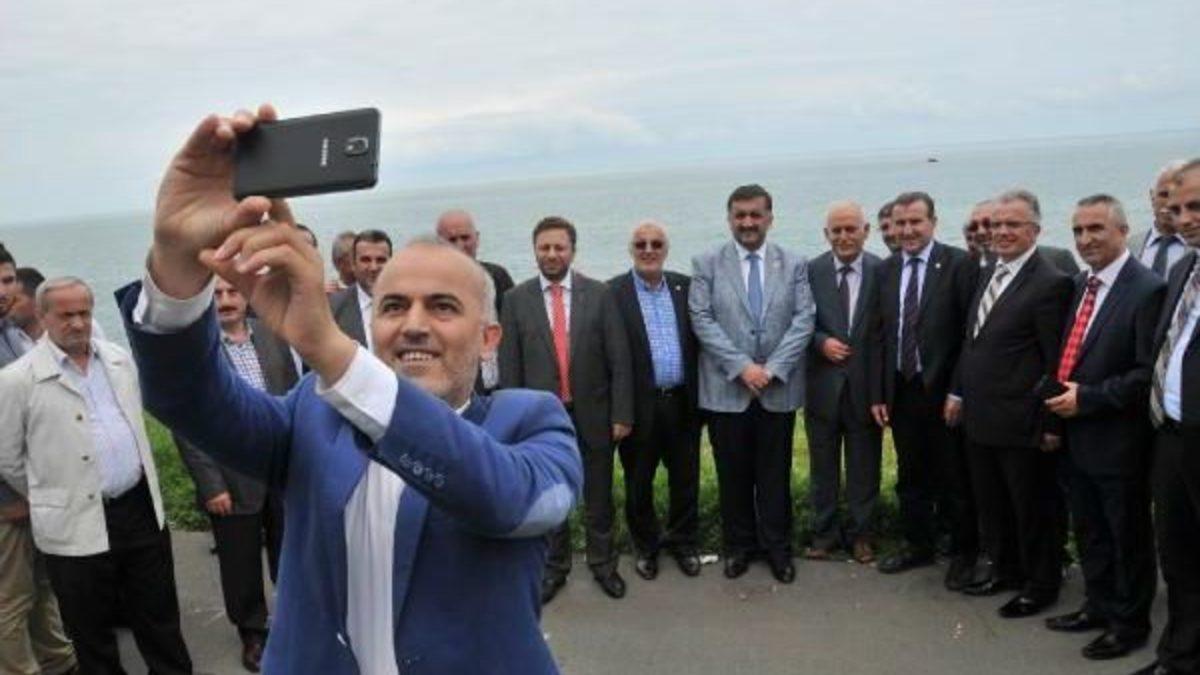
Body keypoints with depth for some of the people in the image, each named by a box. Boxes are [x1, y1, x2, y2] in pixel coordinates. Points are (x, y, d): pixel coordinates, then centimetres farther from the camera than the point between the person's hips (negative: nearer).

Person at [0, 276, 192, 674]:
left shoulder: (119, 359, 6)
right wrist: (52, 499, 8)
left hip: (142, 507, 4)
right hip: (76, 526, -4)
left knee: (159, 616, 16)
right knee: (92, 632, 12)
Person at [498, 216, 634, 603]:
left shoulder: (599, 294, -3)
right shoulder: (517, 299, -2)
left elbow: (619, 358, -3)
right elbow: (509, 366, -1)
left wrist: (622, 414, -5)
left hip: (592, 414, 0)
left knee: (598, 496, 13)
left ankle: (603, 563, 33)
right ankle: (554, 567, 32)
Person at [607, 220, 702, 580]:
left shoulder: (685, 287, 5)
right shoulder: (613, 292, -7)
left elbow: (699, 340, 7)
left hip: (682, 402, 3)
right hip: (640, 405, -3)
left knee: (686, 479, 13)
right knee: (639, 483, 12)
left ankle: (683, 543, 32)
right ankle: (646, 547, 31)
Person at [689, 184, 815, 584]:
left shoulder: (794, 265, 6)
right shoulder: (706, 264, 2)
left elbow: (803, 320, -2)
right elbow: (702, 320, -6)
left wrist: (772, 368, -13)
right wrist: (742, 366, -14)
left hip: (779, 388, 1)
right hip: (726, 389, -1)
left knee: (776, 474, 9)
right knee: (733, 474, 9)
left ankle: (777, 547, 24)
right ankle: (738, 546, 25)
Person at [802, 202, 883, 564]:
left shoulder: (883, 272, -4)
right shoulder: (810, 271, -3)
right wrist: (822, 342, -16)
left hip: (865, 385, -1)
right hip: (823, 385, 1)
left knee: (864, 466, 11)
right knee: (823, 466, 12)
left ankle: (860, 534, 26)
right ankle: (824, 532, 26)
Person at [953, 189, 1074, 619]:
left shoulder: (1050, 283, -15)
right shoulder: (991, 274, 10)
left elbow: (1056, 362, -15)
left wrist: (1051, 422, -15)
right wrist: (959, 392, 15)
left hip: (1021, 422, -8)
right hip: (980, 418, 8)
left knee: (1034, 509, 9)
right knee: (991, 504, 19)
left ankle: (1040, 586, 26)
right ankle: (1006, 571, 36)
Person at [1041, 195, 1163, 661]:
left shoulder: (1147, 290, -16)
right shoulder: (1082, 285, 9)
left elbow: (1149, 373, -20)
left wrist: (1087, 398, -19)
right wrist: (1062, 394, 3)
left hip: (1118, 442, -7)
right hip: (1078, 435, 7)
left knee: (1128, 537, 10)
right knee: (1089, 532, 20)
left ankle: (1130, 623, 25)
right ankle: (1099, 606, 37)